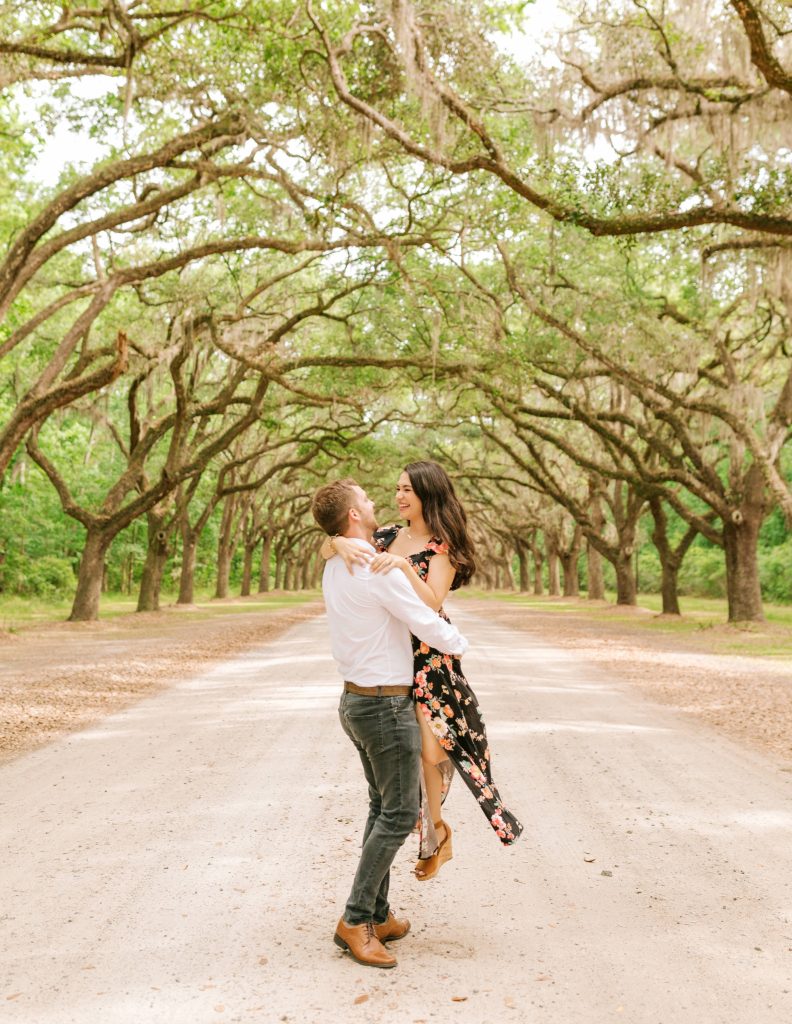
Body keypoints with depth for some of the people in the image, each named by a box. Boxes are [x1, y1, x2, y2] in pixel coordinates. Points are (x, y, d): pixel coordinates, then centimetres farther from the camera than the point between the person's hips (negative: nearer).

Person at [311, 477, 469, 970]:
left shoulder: (335, 567, 8)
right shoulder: (379, 571, -21)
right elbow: (428, 625, -17)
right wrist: (460, 643, 4)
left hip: (357, 700, 9)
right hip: (388, 704, -9)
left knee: (384, 807, 16)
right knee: (400, 813, -1)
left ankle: (377, 915, 22)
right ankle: (356, 919, 3)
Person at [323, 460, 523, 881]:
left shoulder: (443, 547, -6)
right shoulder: (386, 537, 8)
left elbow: (432, 602, -19)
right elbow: (324, 549, 5)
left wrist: (402, 565, -31)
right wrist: (340, 543, -18)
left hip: (428, 656, -5)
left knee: (430, 749, -8)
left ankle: (433, 827, 21)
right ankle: (432, 828, 26)